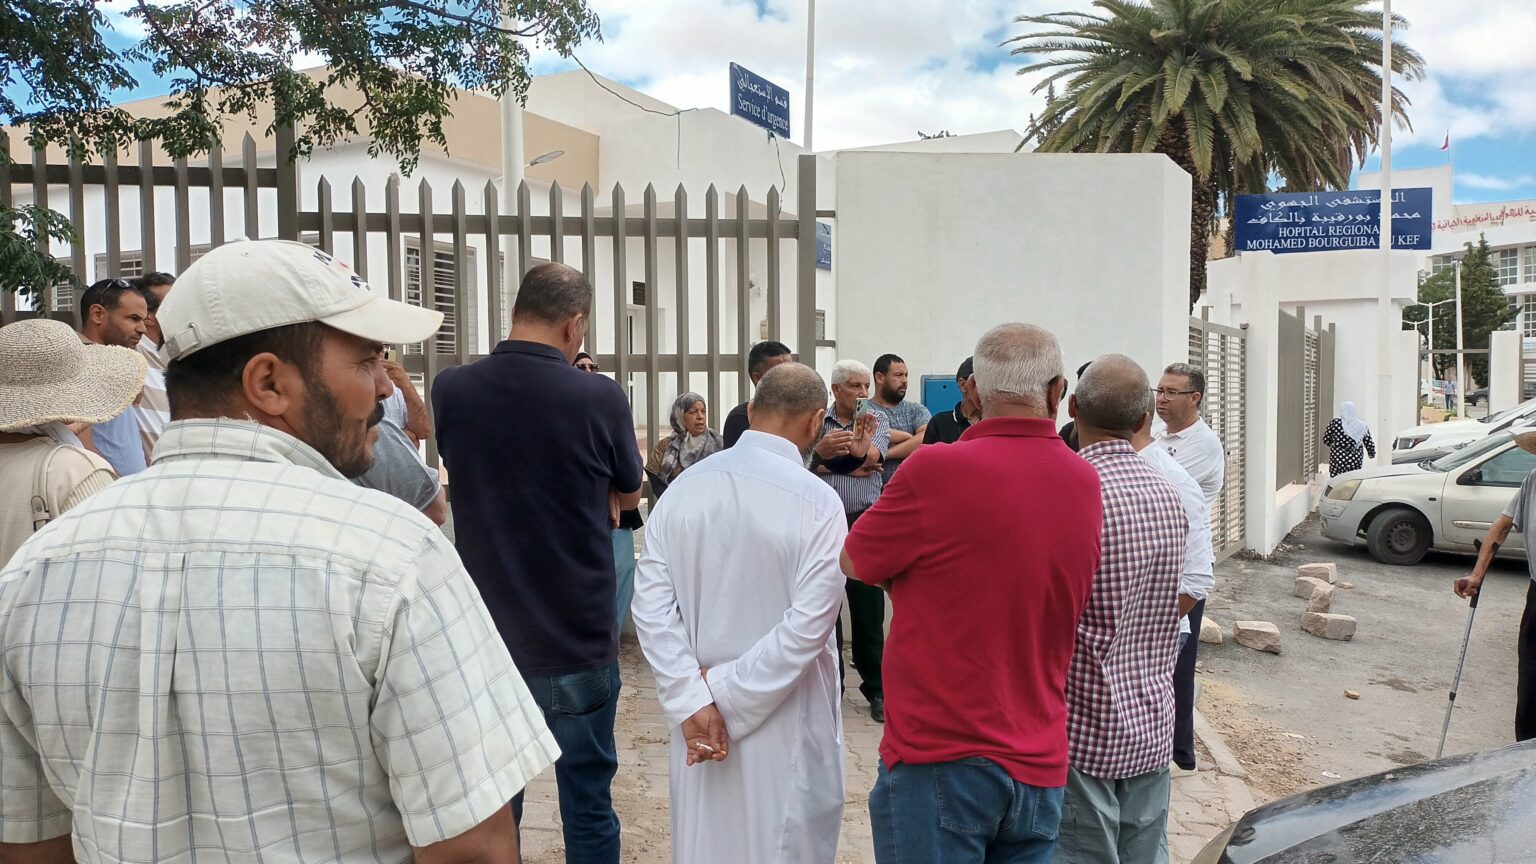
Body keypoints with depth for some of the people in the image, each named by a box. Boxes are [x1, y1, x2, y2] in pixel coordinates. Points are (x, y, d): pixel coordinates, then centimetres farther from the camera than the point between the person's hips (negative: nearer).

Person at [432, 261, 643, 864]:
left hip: (485, 639, 3)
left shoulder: (451, 390, -5)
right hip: (578, 642, -3)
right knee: (587, 803, 11)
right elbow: (628, 495, 4)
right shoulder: (599, 398, -14)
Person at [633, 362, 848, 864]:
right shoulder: (816, 501, -17)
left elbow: (651, 603, -8)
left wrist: (693, 701, -10)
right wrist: (722, 691, -14)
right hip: (785, 725, -4)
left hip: (696, 710, 4)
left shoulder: (684, 488, -4)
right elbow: (809, 622, -22)